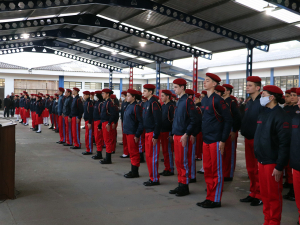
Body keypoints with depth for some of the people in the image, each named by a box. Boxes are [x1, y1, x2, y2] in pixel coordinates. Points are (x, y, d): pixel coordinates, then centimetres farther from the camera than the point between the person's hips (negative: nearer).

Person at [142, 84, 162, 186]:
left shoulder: (154, 103, -15)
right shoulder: (146, 103, 14)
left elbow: (158, 121, -18)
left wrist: (155, 136, -19)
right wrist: (145, 133, 16)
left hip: (152, 133, -9)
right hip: (147, 133, 9)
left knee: (153, 157, -3)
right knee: (148, 156, 13)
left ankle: (155, 179, 5)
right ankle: (152, 177, 21)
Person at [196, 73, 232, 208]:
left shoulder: (217, 100, -12)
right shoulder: (204, 100, 12)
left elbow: (228, 120, -13)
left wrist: (223, 140, -14)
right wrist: (203, 136, 14)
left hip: (216, 141, -8)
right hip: (206, 140, 8)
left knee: (216, 171, 1)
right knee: (207, 170, 12)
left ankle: (216, 200, 10)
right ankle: (209, 198, 22)